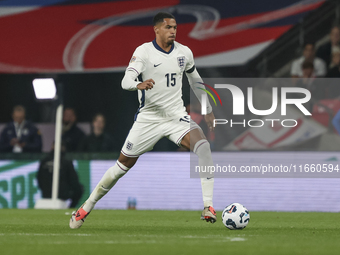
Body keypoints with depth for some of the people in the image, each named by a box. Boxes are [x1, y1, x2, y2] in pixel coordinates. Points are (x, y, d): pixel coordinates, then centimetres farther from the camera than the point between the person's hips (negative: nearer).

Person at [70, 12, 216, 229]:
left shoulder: (184, 52, 2)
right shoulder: (144, 51, -10)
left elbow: (195, 81, 20)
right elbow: (125, 81, -22)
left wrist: (208, 109, 22)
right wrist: (139, 85, -44)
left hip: (177, 116, 2)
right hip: (148, 118, -2)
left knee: (203, 146, -26)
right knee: (123, 165, 2)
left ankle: (208, 206, -24)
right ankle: (87, 207, 20)